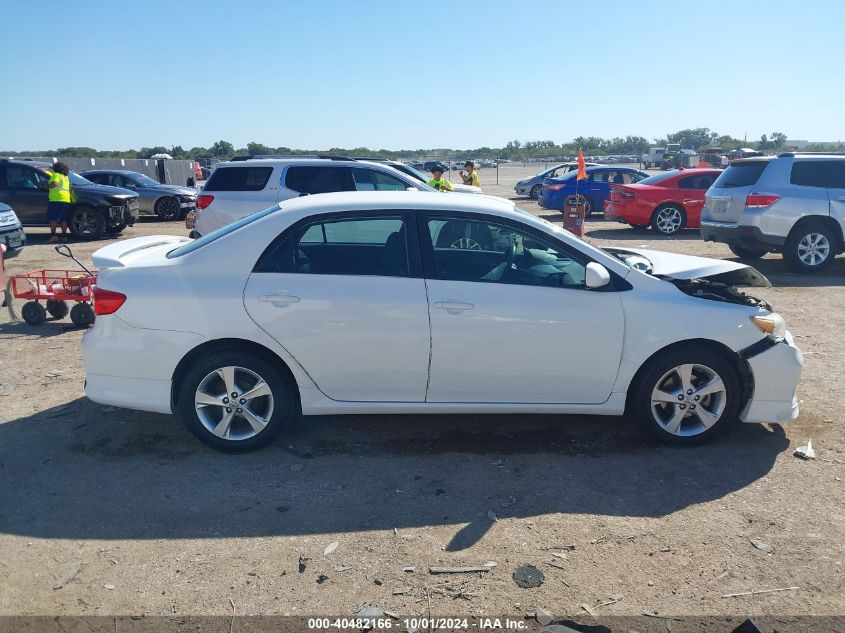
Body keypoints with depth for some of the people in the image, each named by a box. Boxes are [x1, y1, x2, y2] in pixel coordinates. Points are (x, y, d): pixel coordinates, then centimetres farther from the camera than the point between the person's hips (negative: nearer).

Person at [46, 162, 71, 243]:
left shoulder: (56, 175, 1)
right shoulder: (66, 177, 23)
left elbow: (54, 183, -15)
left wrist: (47, 186, 0)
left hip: (56, 200, -7)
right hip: (66, 200, 7)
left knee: (53, 218, -6)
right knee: (63, 219, 8)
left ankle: (53, 235, -13)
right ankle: (64, 236, 6)